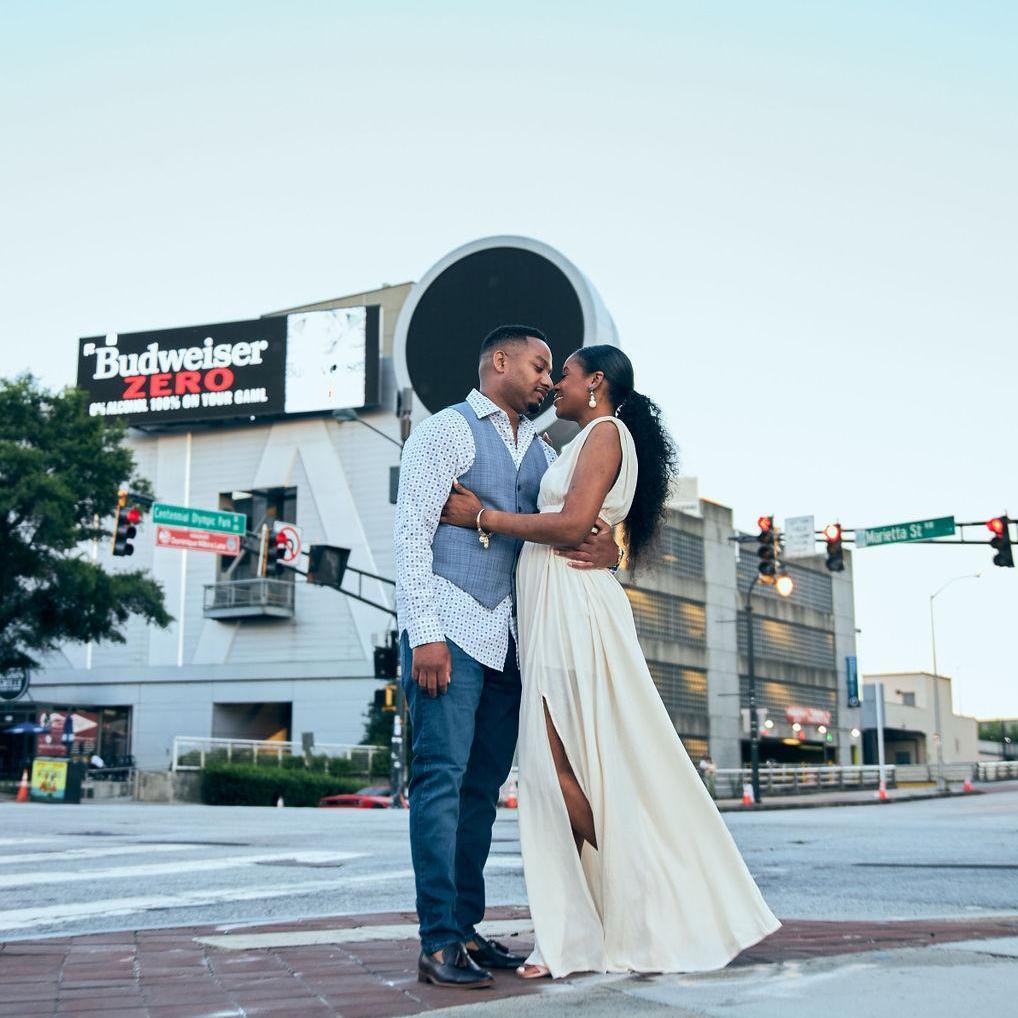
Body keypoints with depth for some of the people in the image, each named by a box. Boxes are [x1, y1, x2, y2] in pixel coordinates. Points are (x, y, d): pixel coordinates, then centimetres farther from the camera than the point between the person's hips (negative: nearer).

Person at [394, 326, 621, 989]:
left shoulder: (543, 455, 22)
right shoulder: (448, 430, 1)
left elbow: (580, 529, 21)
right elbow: (412, 532, -7)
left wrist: (609, 550, -5)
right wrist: (425, 633, -17)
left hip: (507, 638, 7)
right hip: (450, 629, -7)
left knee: (484, 784, 7)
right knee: (442, 777, -10)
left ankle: (467, 928, 13)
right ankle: (439, 942, -8)